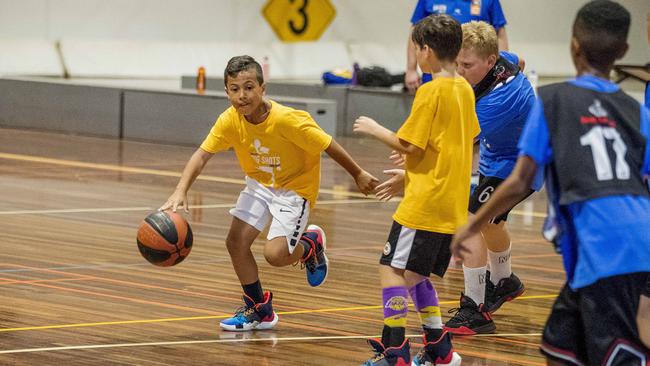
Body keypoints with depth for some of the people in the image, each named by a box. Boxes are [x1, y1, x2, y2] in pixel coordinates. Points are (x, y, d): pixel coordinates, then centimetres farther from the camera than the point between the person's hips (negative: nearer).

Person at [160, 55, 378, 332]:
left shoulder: (287, 120, -31)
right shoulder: (230, 121, -18)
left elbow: (328, 146, -20)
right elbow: (202, 154, -22)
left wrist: (359, 175, -8)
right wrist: (181, 191, -38)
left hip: (295, 188, -5)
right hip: (260, 184, 5)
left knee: (275, 254, -19)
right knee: (236, 242, -4)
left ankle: (310, 244, 17)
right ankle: (259, 310, 17)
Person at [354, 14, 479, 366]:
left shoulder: (431, 91, -14)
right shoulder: (465, 89, 12)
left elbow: (409, 144, -15)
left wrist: (375, 129, 0)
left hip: (425, 202, -9)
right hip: (454, 204, 9)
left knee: (392, 269, -7)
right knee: (415, 274, 18)